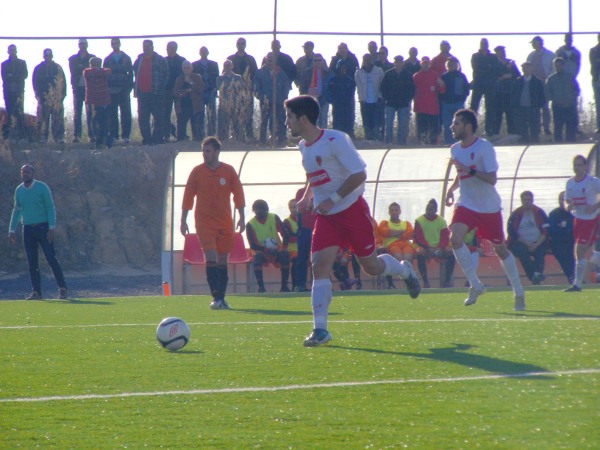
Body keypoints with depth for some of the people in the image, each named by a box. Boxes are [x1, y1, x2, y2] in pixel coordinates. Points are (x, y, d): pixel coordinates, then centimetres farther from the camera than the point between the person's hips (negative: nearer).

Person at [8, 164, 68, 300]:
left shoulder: (42, 187, -4)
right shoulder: (19, 190, 9)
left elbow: (50, 208, -6)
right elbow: (16, 211, 17)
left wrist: (51, 228, -14)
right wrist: (12, 230, 13)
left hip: (42, 227, -4)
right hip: (28, 229, 4)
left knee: (51, 259, -8)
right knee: (32, 263, 2)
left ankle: (62, 289, -3)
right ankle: (36, 292, 6)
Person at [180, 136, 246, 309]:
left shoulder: (229, 171, 2)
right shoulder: (196, 172, 0)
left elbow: (238, 195, 7)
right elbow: (188, 197, 4)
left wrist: (241, 218, 2)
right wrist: (183, 220, 2)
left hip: (225, 223, 2)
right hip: (204, 222, -2)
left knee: (222, 261, 6)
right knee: (211, 258, -14)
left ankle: (221, 298, 12)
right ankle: (216, 298, -18)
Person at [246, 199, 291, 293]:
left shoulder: (274, 218, -3)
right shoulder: (250, 224, -9)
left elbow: (285, 235, -7)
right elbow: (252, 245, -14)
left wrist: (283, 248, -25)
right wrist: (267, 250, -29)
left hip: (277, 250, 1)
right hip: (261, 251, -1)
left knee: (285, 255, -30)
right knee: (257, 257, -35)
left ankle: (284, 286, -25)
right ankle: (261, 286, -36)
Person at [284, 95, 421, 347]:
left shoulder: (335, 141, -18)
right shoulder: (303, 146, 7)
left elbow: (359, 174, -20)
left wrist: (333, 199, -23)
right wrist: (307, 197, 7)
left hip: (352, 210, -6)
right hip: (325, 216, 6)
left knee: (371, 266, 6)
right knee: (320, 265, -12)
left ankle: (404, 271, 41)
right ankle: (320, 329, -15)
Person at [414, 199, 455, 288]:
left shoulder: (441, 220, 8)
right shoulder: (419, 221, 1)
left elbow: (445, 237, 0)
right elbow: (418, 238, -7)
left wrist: (440, 248, -19)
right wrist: (428, 248, -21)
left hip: (438, 248, 2)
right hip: (425, 247, -2)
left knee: (451, 252, -26)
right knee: (420, 253, -37)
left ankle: (447, 280, -22)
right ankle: (425, 281, -32)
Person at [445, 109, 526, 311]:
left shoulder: (484, 147, -15)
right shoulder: (455, 149, 4)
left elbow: (492, 179, -21)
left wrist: (470, 171, -33)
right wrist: (452, 188, 4)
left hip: (489, 207, -4)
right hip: (466, 204, 5)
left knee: (500, 249, 5)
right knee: (455, 238, -21)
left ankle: (519, 293, 22)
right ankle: (475, 285, -10)